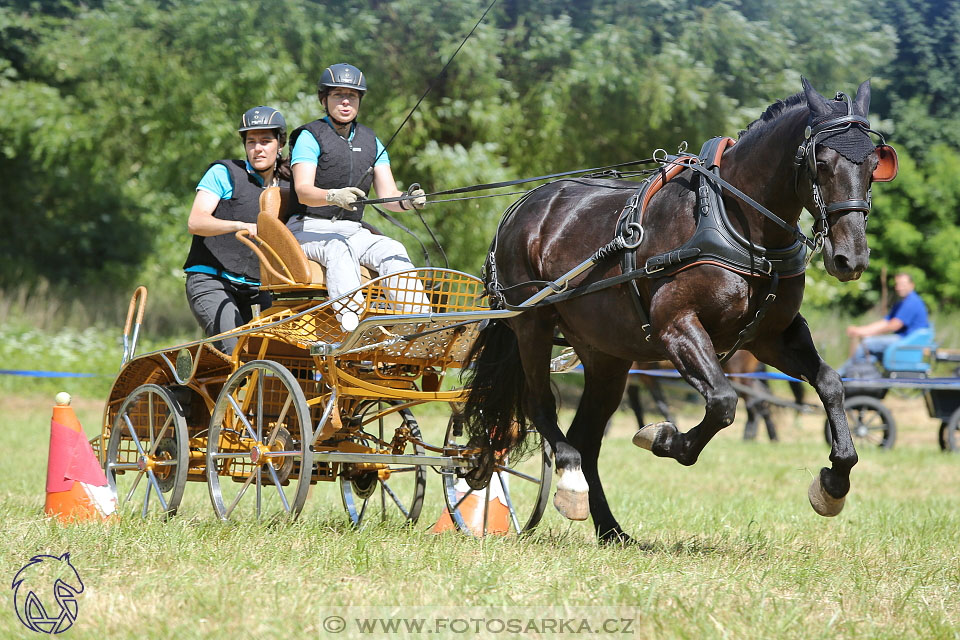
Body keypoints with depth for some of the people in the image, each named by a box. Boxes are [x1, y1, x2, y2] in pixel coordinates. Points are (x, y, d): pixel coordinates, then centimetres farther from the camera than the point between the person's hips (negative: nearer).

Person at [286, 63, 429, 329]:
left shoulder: (371, 142, 14)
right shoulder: (309, 137, -3)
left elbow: (388, 195, 5)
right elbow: (303, 191, -18)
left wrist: (407, 200, -20)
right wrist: (334, 196, -40)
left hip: (353, 231, 5)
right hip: (309, 228, -5)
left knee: (392, 249, -24)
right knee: (338, 249, -37)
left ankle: (418, 312, -44)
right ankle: (349, 314, -60)